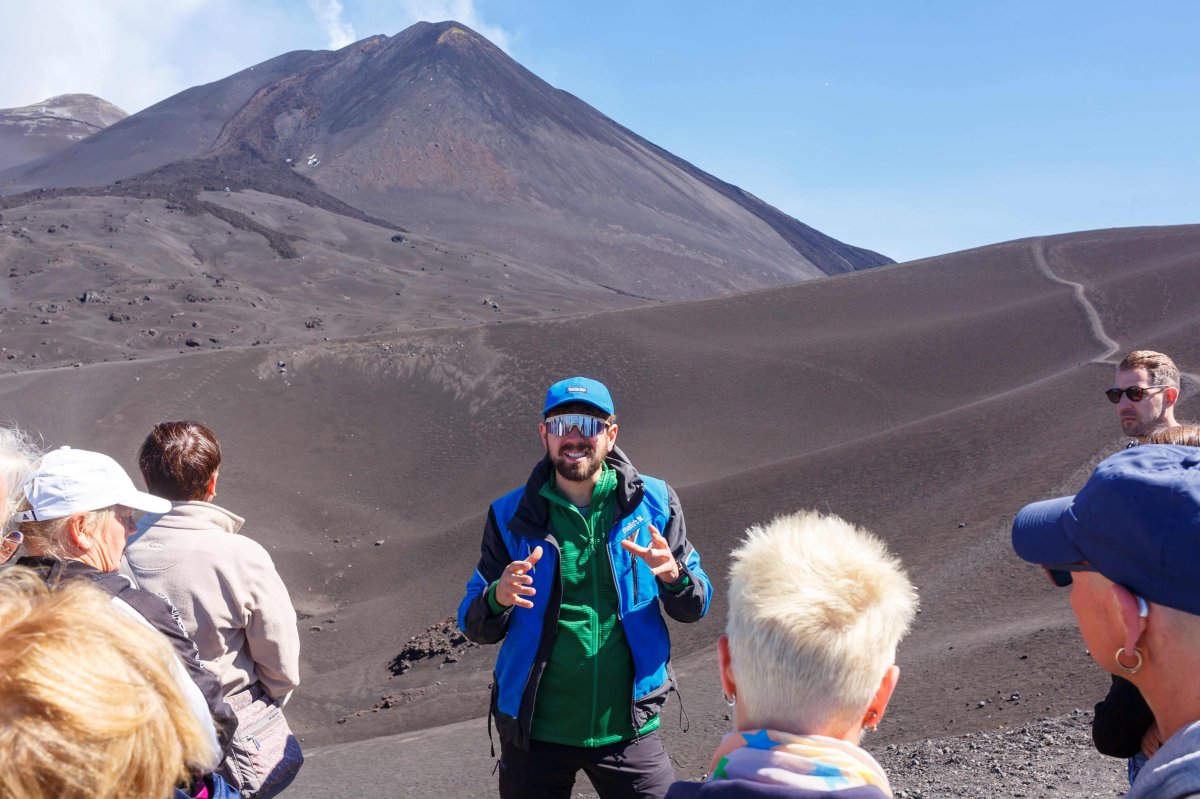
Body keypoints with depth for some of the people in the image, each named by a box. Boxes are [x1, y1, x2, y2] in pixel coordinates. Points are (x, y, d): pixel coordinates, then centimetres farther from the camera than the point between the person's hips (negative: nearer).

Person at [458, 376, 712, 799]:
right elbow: (475, 628, -1)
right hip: (535, 731, 1)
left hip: (626, 728, 0)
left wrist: (673, 576, -21)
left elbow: (695, 608, 1)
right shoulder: (511, 515, -3)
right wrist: (498, 598, -24)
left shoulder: (654, 501, -3)